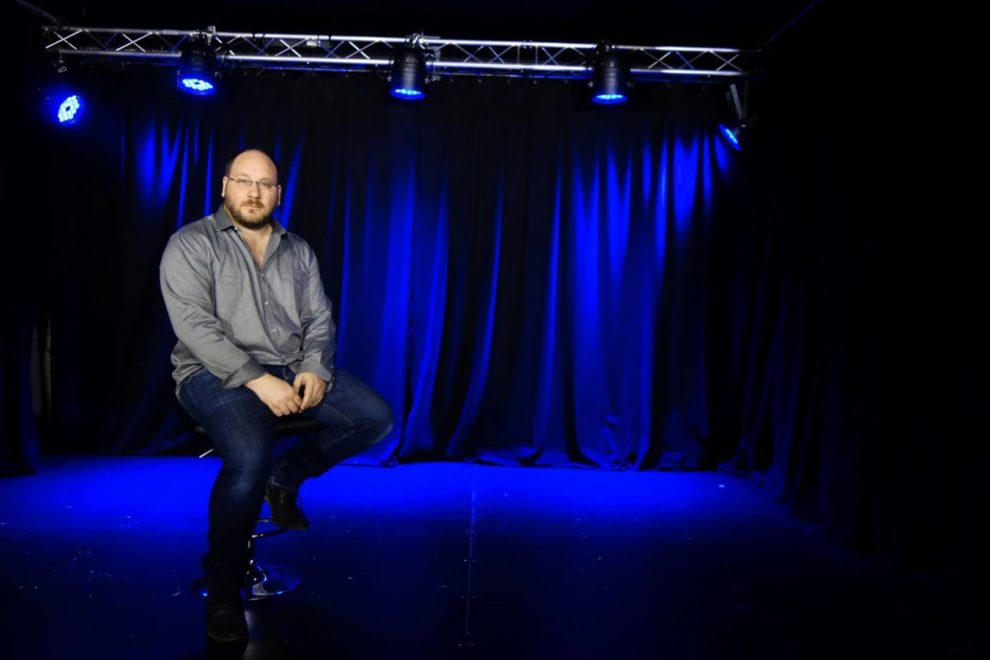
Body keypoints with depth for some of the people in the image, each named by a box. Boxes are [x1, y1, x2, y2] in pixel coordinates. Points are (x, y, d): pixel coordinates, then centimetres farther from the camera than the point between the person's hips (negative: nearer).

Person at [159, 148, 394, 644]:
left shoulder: (298, 250, 12)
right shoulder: (191, 244, -3)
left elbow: (319, 320, 9)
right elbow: (195, 325, -15)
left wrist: (314, 370, -13)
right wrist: (256, 379, -25)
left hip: (293, 368, 6)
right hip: (216, 373, -5)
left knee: (375, 418, -11)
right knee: (250, 458, -33)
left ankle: (285, 479, 11)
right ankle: (223, 588, -11)